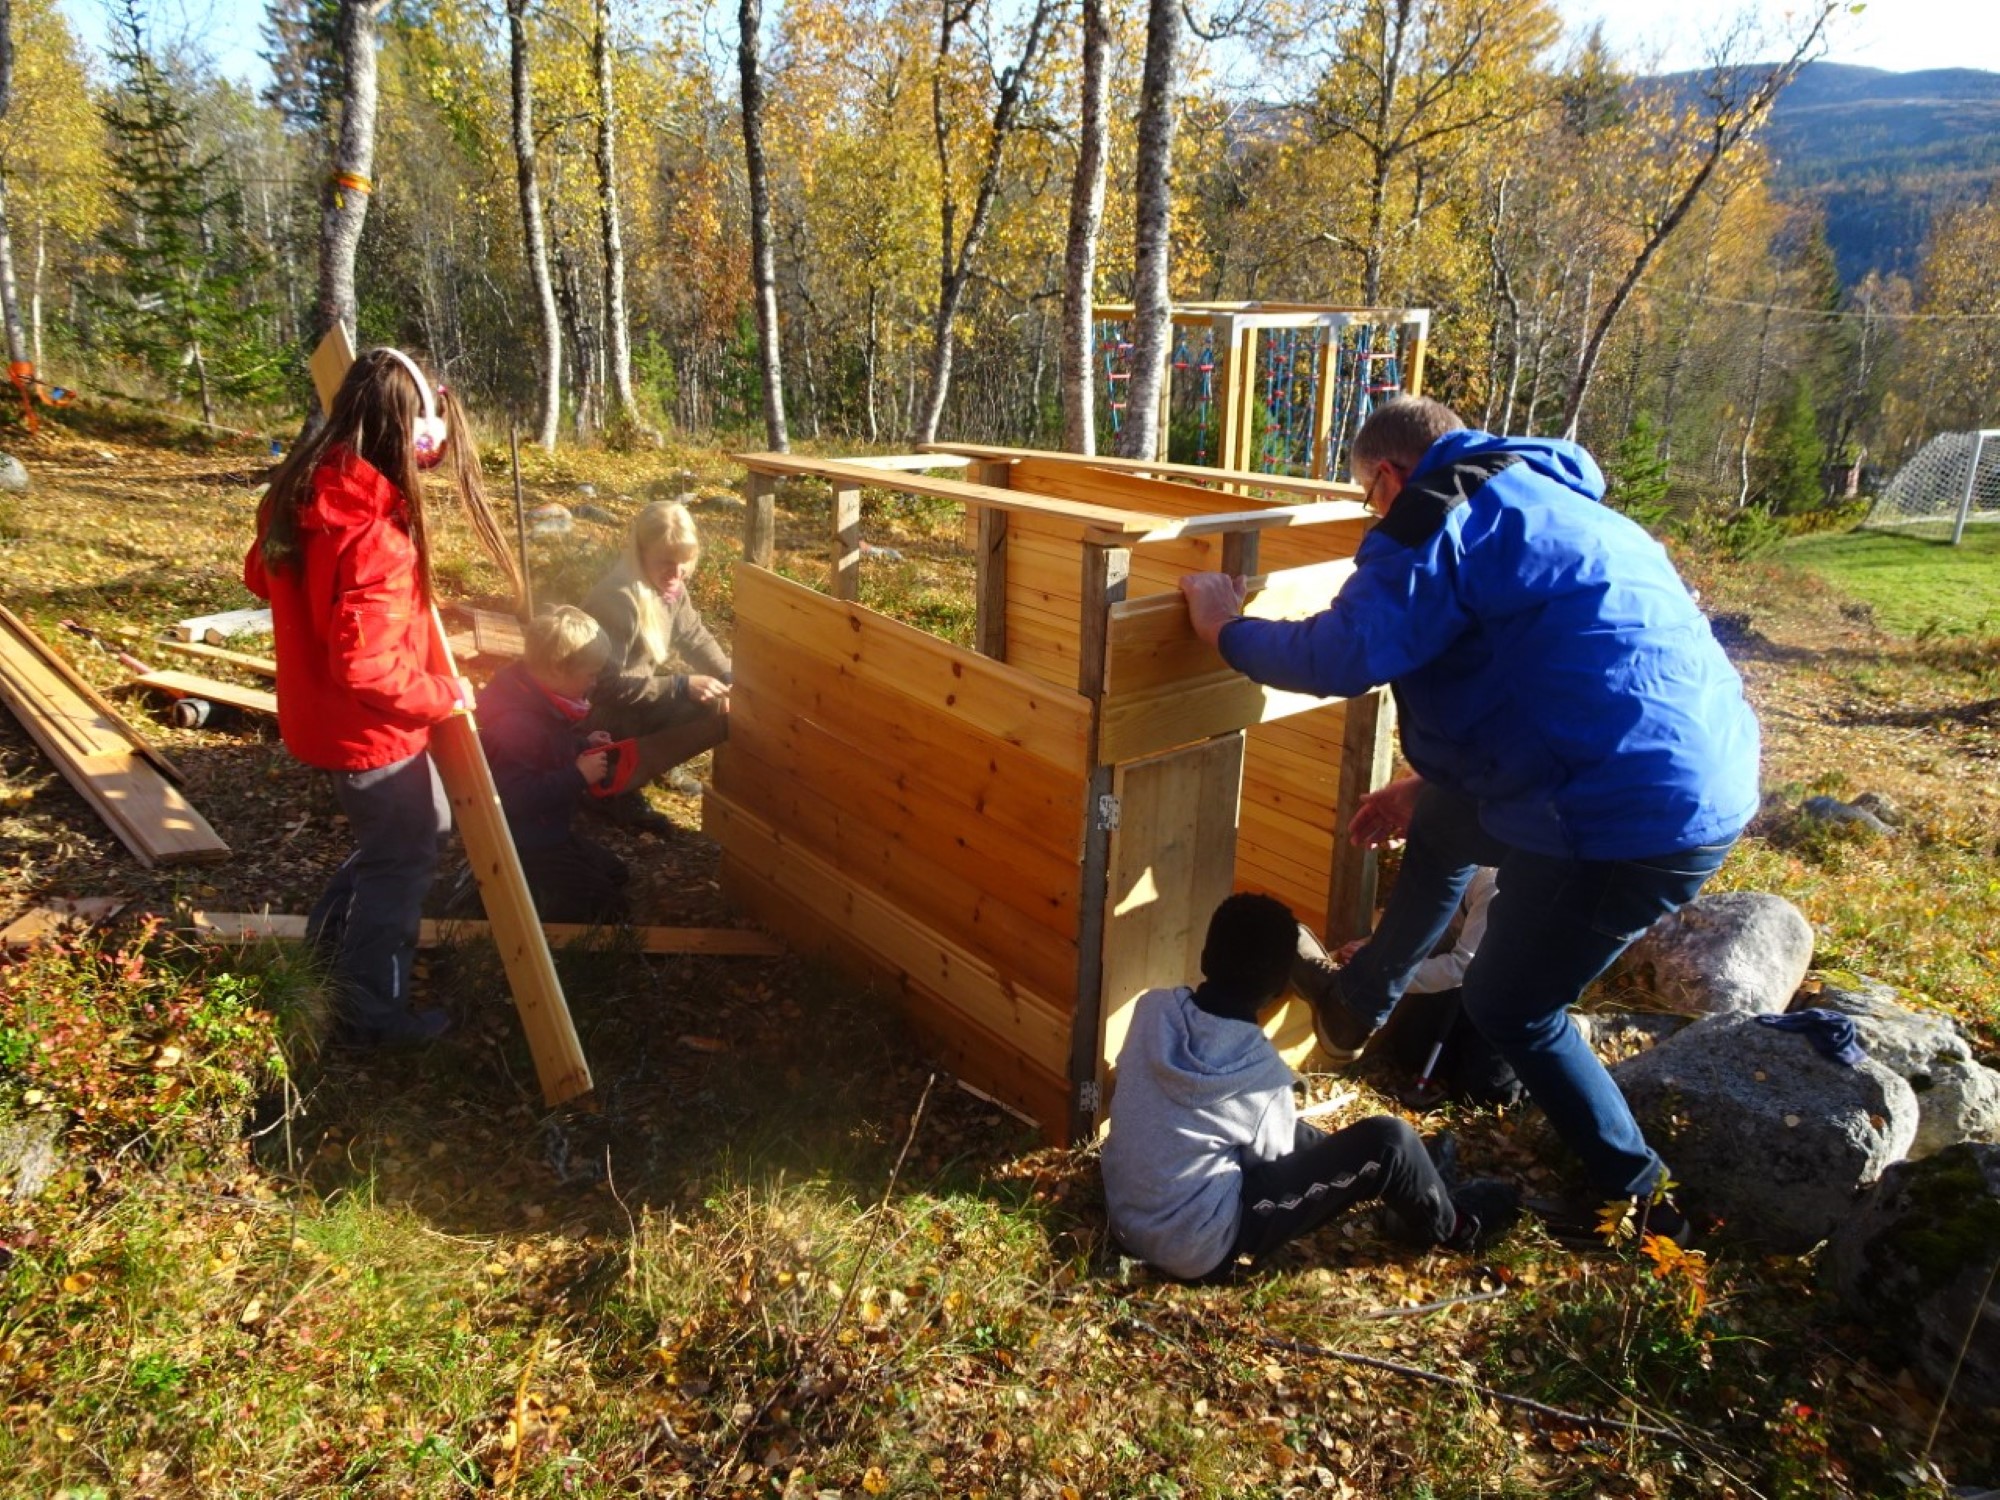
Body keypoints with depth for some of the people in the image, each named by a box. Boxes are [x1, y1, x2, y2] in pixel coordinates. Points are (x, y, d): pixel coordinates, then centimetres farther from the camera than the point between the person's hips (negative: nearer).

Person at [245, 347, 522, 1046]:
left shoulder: (302, 490, -2)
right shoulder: (375, 536, -31)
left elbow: (261, 574, 15)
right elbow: (367, 668, -32)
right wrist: (445, 694, -18)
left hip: (324, 716, 9)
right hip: (369, 730, -9)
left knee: (426, 822, 28)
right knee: (403, 859, 11)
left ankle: (337, 927, 42)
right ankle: (371, 1010, 26)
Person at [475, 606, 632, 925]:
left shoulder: (540, 704, 3)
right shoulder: (517, 724, -29)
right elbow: (518, 797, -35)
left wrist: (584, 745, 4)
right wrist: (579, 775, -29)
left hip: (548, 831, 10)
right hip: (524, 843, -10)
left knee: (613, 873, 21)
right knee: (611, 908, -11)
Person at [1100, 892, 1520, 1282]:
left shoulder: (1151, 1008, -9)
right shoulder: (1261, 1070, -21)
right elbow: (1277, 1156, -3)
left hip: (1126, 1216, 7)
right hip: (1198, 1247, -7)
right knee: (1388, 1140, -6)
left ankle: (1410, 1170, 43)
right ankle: (1450, 1227, 24)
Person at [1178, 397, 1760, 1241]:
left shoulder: (1440, 513, -9)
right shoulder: (1541, 507, 21)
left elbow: (1342, 658, -21)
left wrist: (1228, 631, -2)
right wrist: (1428, 783, 32)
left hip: (1639, 814, -10)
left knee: (1510, 1006, 11)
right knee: (1442, 823, 27)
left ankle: (1640, 1199, 26)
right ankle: (1357, 1003, 43)